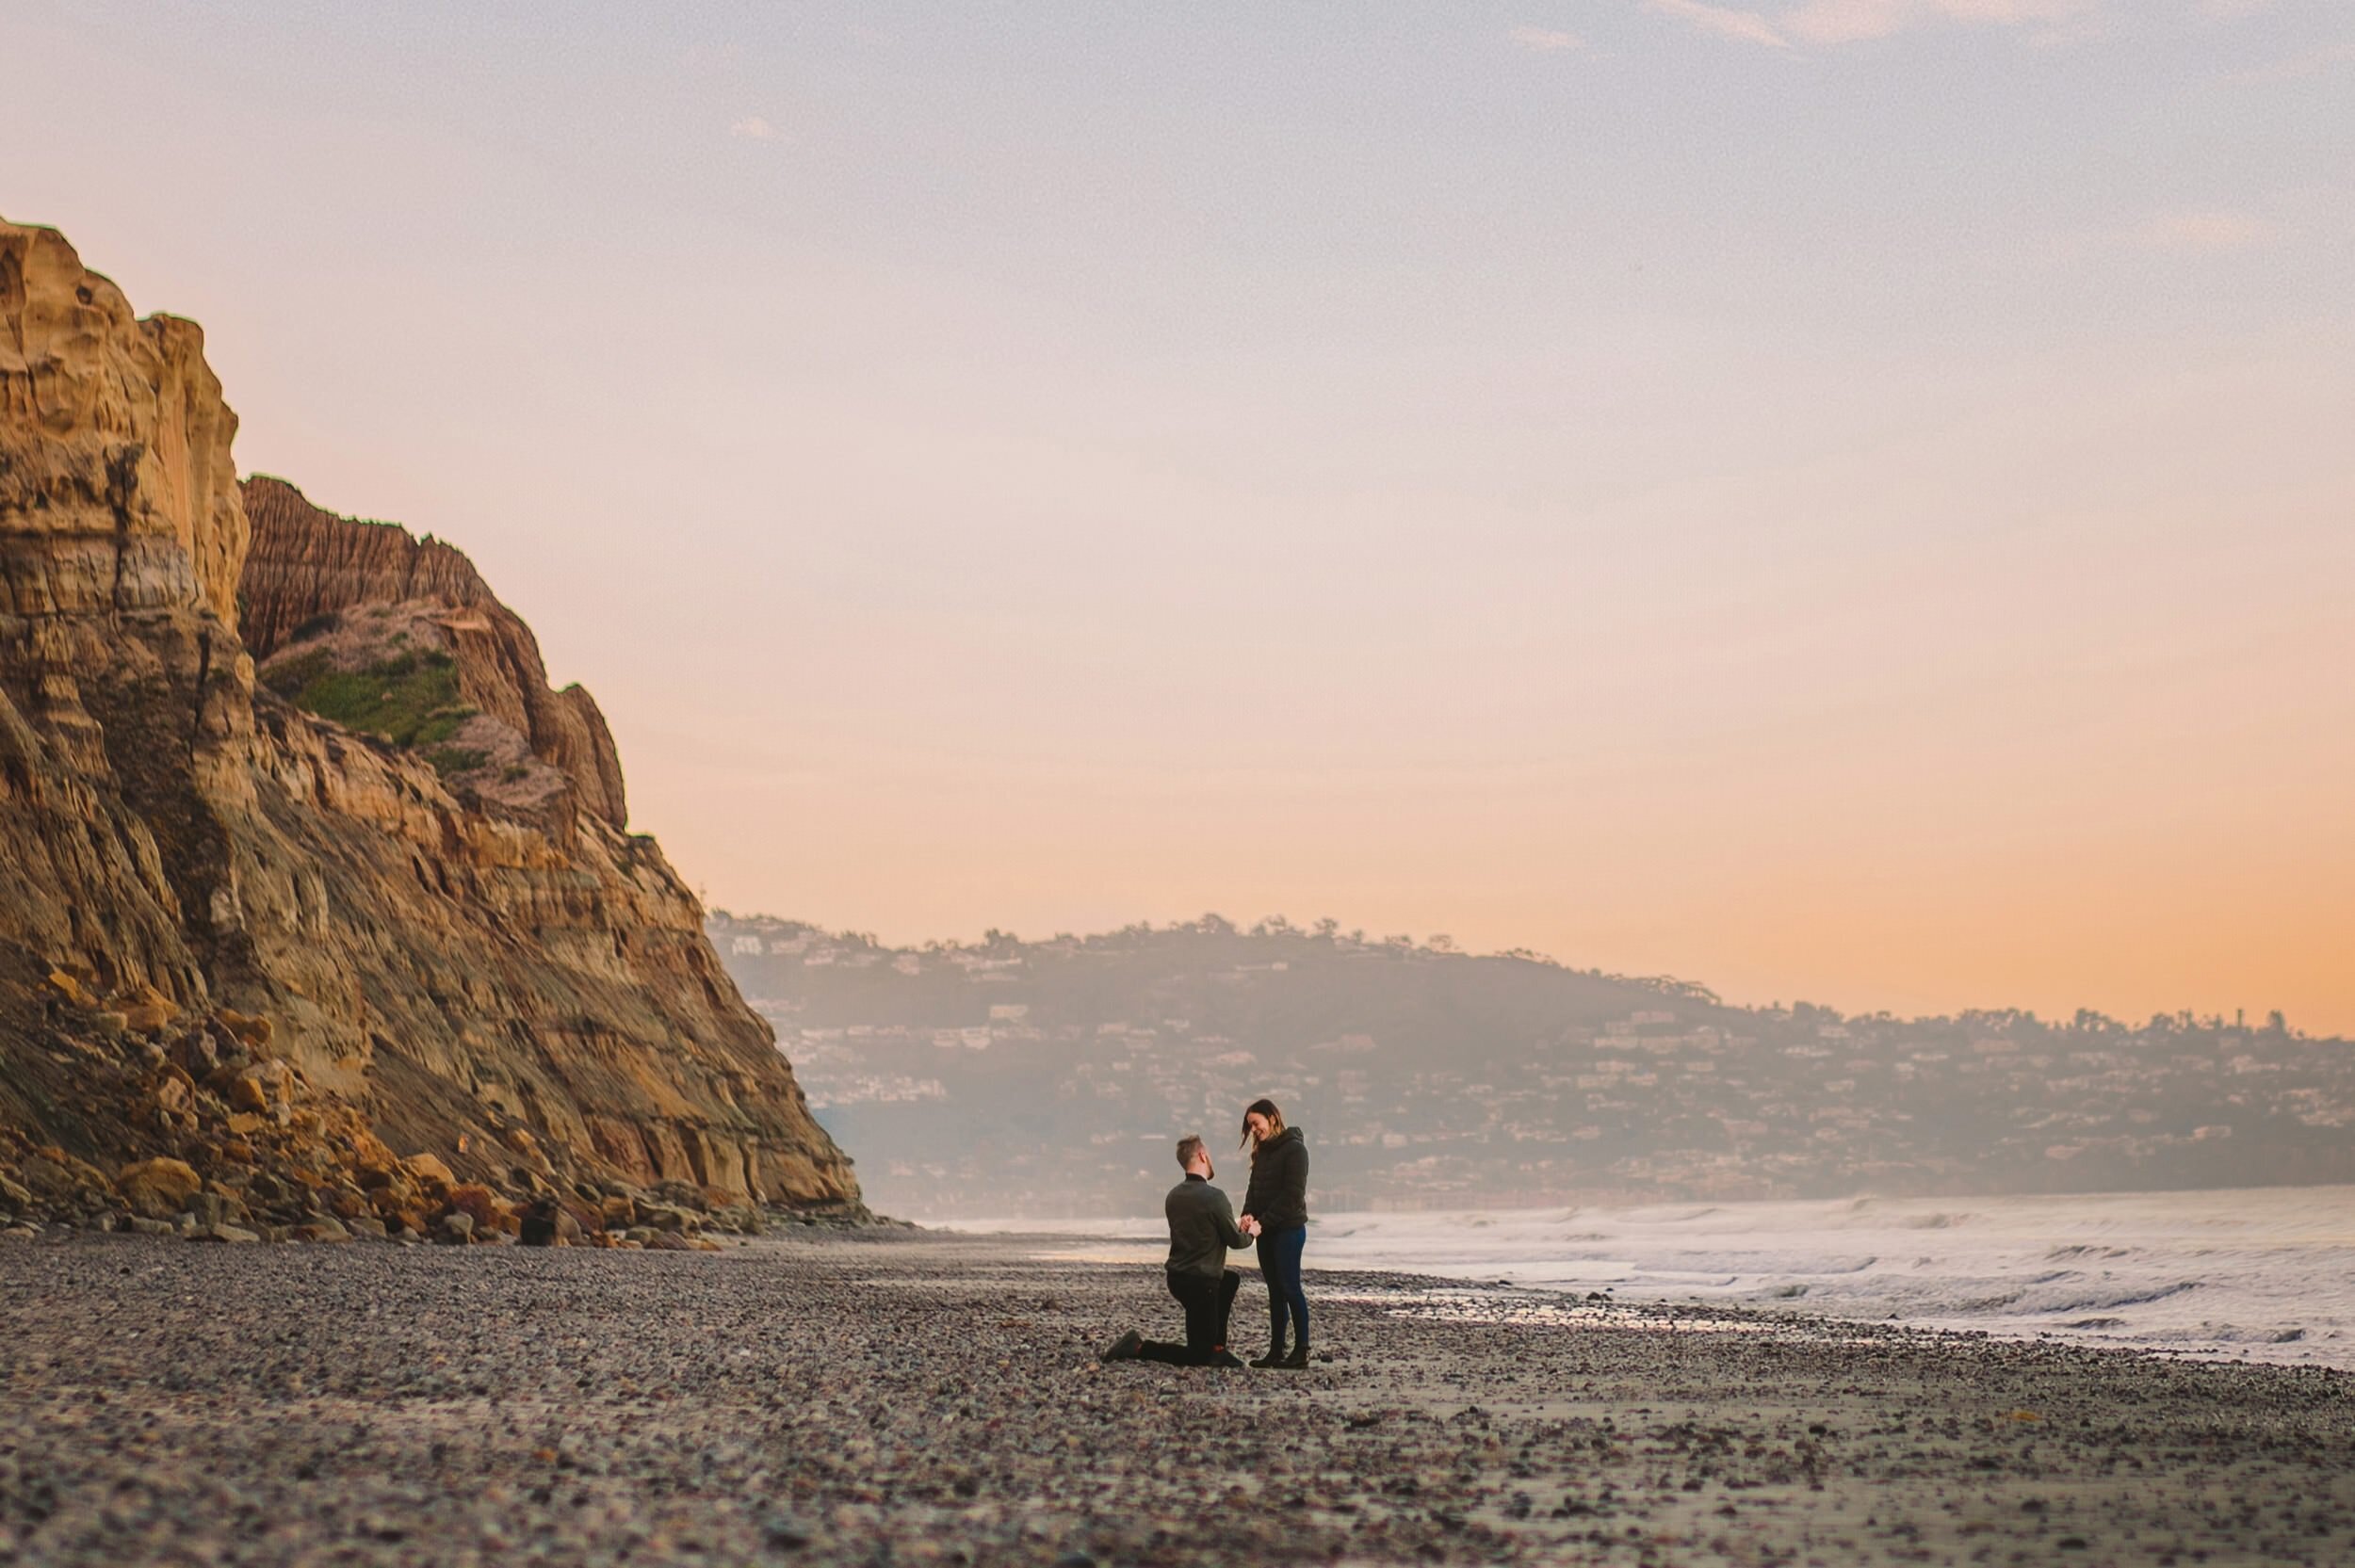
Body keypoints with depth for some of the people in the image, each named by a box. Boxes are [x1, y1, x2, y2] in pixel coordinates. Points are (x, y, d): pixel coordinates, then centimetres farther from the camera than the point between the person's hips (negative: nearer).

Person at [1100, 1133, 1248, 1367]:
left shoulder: (1173, 1196, 5)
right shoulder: (1214, 1197, -19)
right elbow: (1235, 1240, -9)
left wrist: (1237, 1228, 21)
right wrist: (1250, 1234, 13)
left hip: (1177, 1277, 8)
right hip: (1200, 1283, -8)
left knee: (1231, 1280, 32)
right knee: (1199, 1356, 4)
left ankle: (1217, 1348, 28)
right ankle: (1138, 1348, -11)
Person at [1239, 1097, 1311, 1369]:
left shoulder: (1294, 1149, -10)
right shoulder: (1262, 1152, 14)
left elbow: (1292, 1195, -16)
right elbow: (1255, 1187, 13)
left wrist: (1263, 1222, -18)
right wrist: (1248, 1214, -6)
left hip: (1288, 1228, -8)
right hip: (1266, 1230, 8)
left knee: (1290, 1287, -7)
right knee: (1275, 1290, 7)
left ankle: (1301, 1351, -4)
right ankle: (1276, 1350, 9)